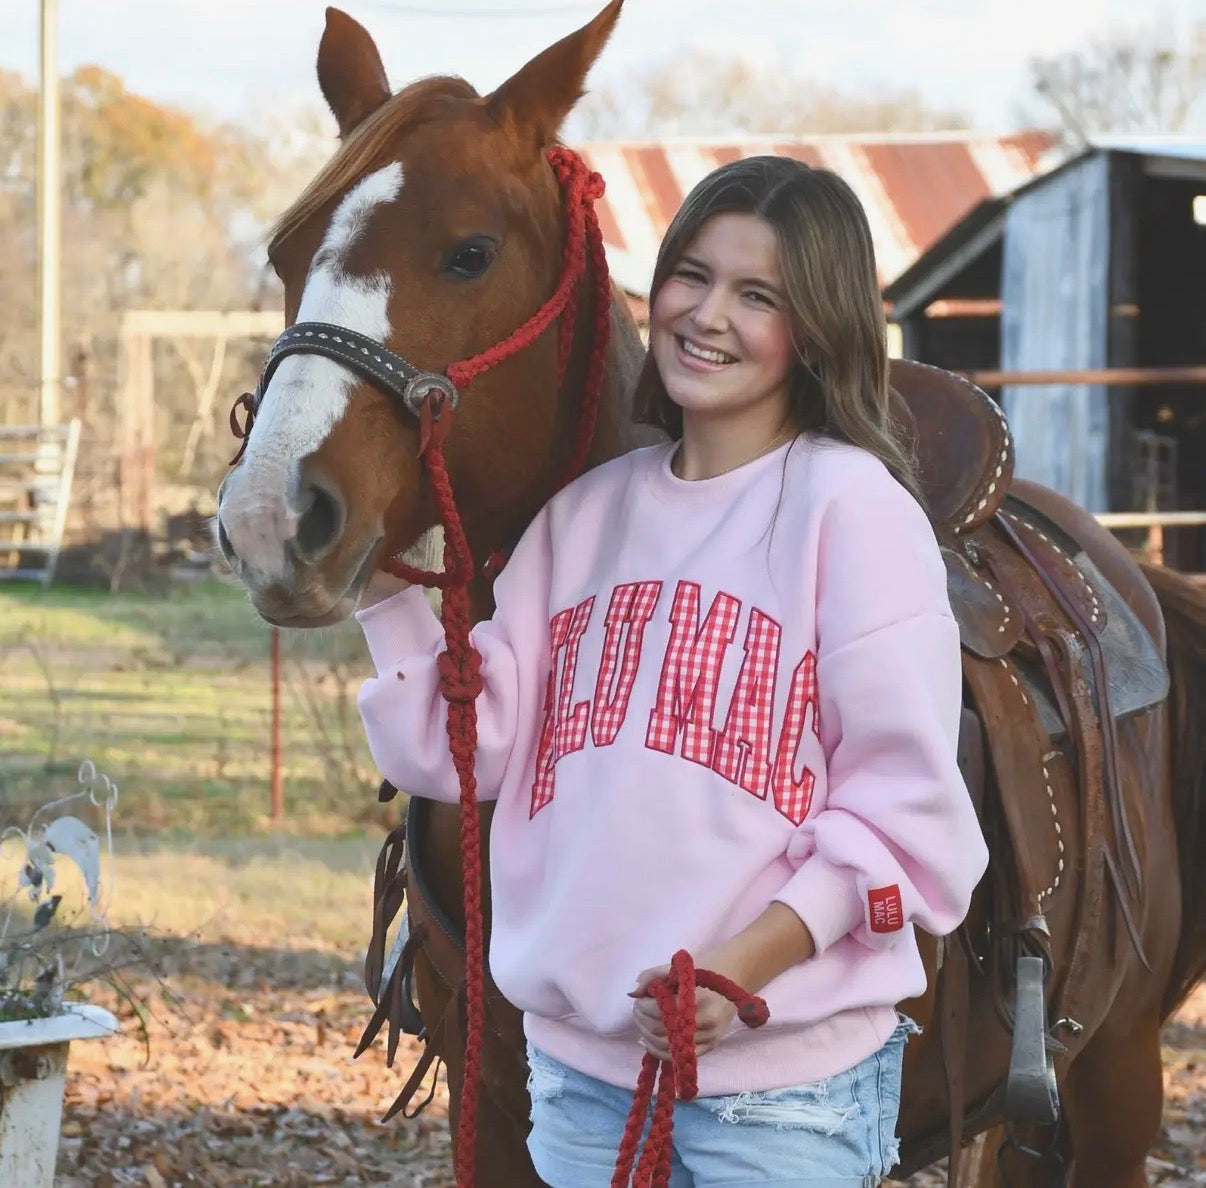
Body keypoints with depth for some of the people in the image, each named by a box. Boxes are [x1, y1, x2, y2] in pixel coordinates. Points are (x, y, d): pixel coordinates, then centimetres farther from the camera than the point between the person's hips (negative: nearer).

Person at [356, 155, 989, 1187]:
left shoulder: (851, 504, -7)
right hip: (578, 1058, 5)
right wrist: (382, 581, -5)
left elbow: (907, 802, -12)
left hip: (785, 1076, -5)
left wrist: (753, 963, -22)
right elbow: (468, 746, 6)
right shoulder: (589, 510, 11)